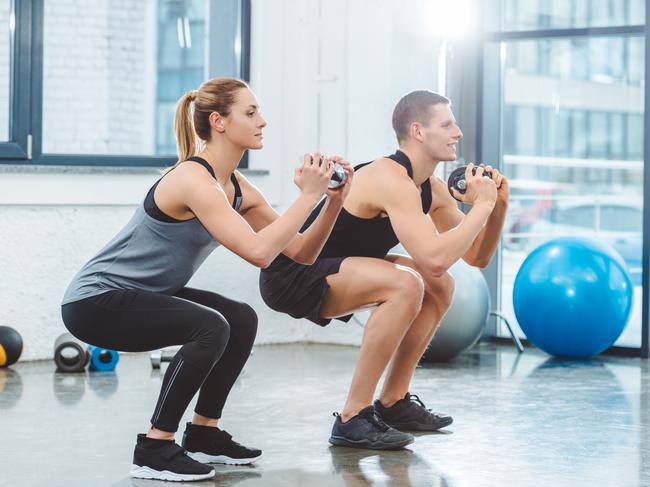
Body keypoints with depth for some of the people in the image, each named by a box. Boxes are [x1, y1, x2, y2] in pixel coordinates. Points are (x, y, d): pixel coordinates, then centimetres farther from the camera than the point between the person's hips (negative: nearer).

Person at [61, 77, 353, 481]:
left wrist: (334, 202, -9)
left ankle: (204, 433, 18)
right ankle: (154, 449, -15)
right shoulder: (193, 179, -24)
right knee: (210, 327, -26)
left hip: (139, 294, 10)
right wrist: (308, 195, -27)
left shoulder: (237, 188, 4)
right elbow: (259, 252, -34)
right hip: (95, 300, -10)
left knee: (241, 320, 8)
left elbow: (301, 253, 4)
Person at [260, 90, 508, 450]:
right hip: (290, 275, -10)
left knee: (439, 287, 10)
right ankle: (353, 419, -22)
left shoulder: (432, 190, 7)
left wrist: (498, 204, -3)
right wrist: (481, 204, -23)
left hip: (326, 271, 10)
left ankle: (393, 403, 15)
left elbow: (477, 256, 13)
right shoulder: (392, 180, -24)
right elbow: (435, 257, -36)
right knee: (406, 284, -29)